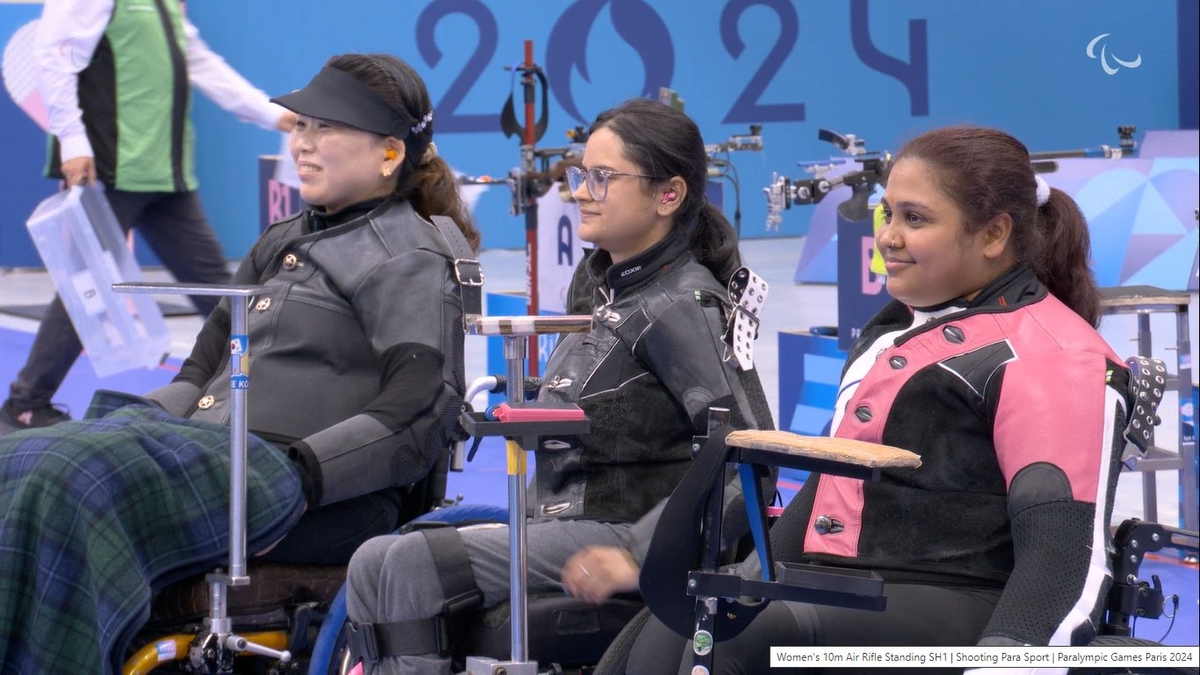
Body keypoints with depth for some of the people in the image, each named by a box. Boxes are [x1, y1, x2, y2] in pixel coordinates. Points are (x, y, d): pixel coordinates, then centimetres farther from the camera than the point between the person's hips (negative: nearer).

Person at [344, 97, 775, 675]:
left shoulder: (682, 306, -12)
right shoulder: (598, 285, 15)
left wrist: (638, 551, -22)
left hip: (616, 530, -9)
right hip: (554, 520, 9)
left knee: (409, 566, -20)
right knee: (373, 563, -3)